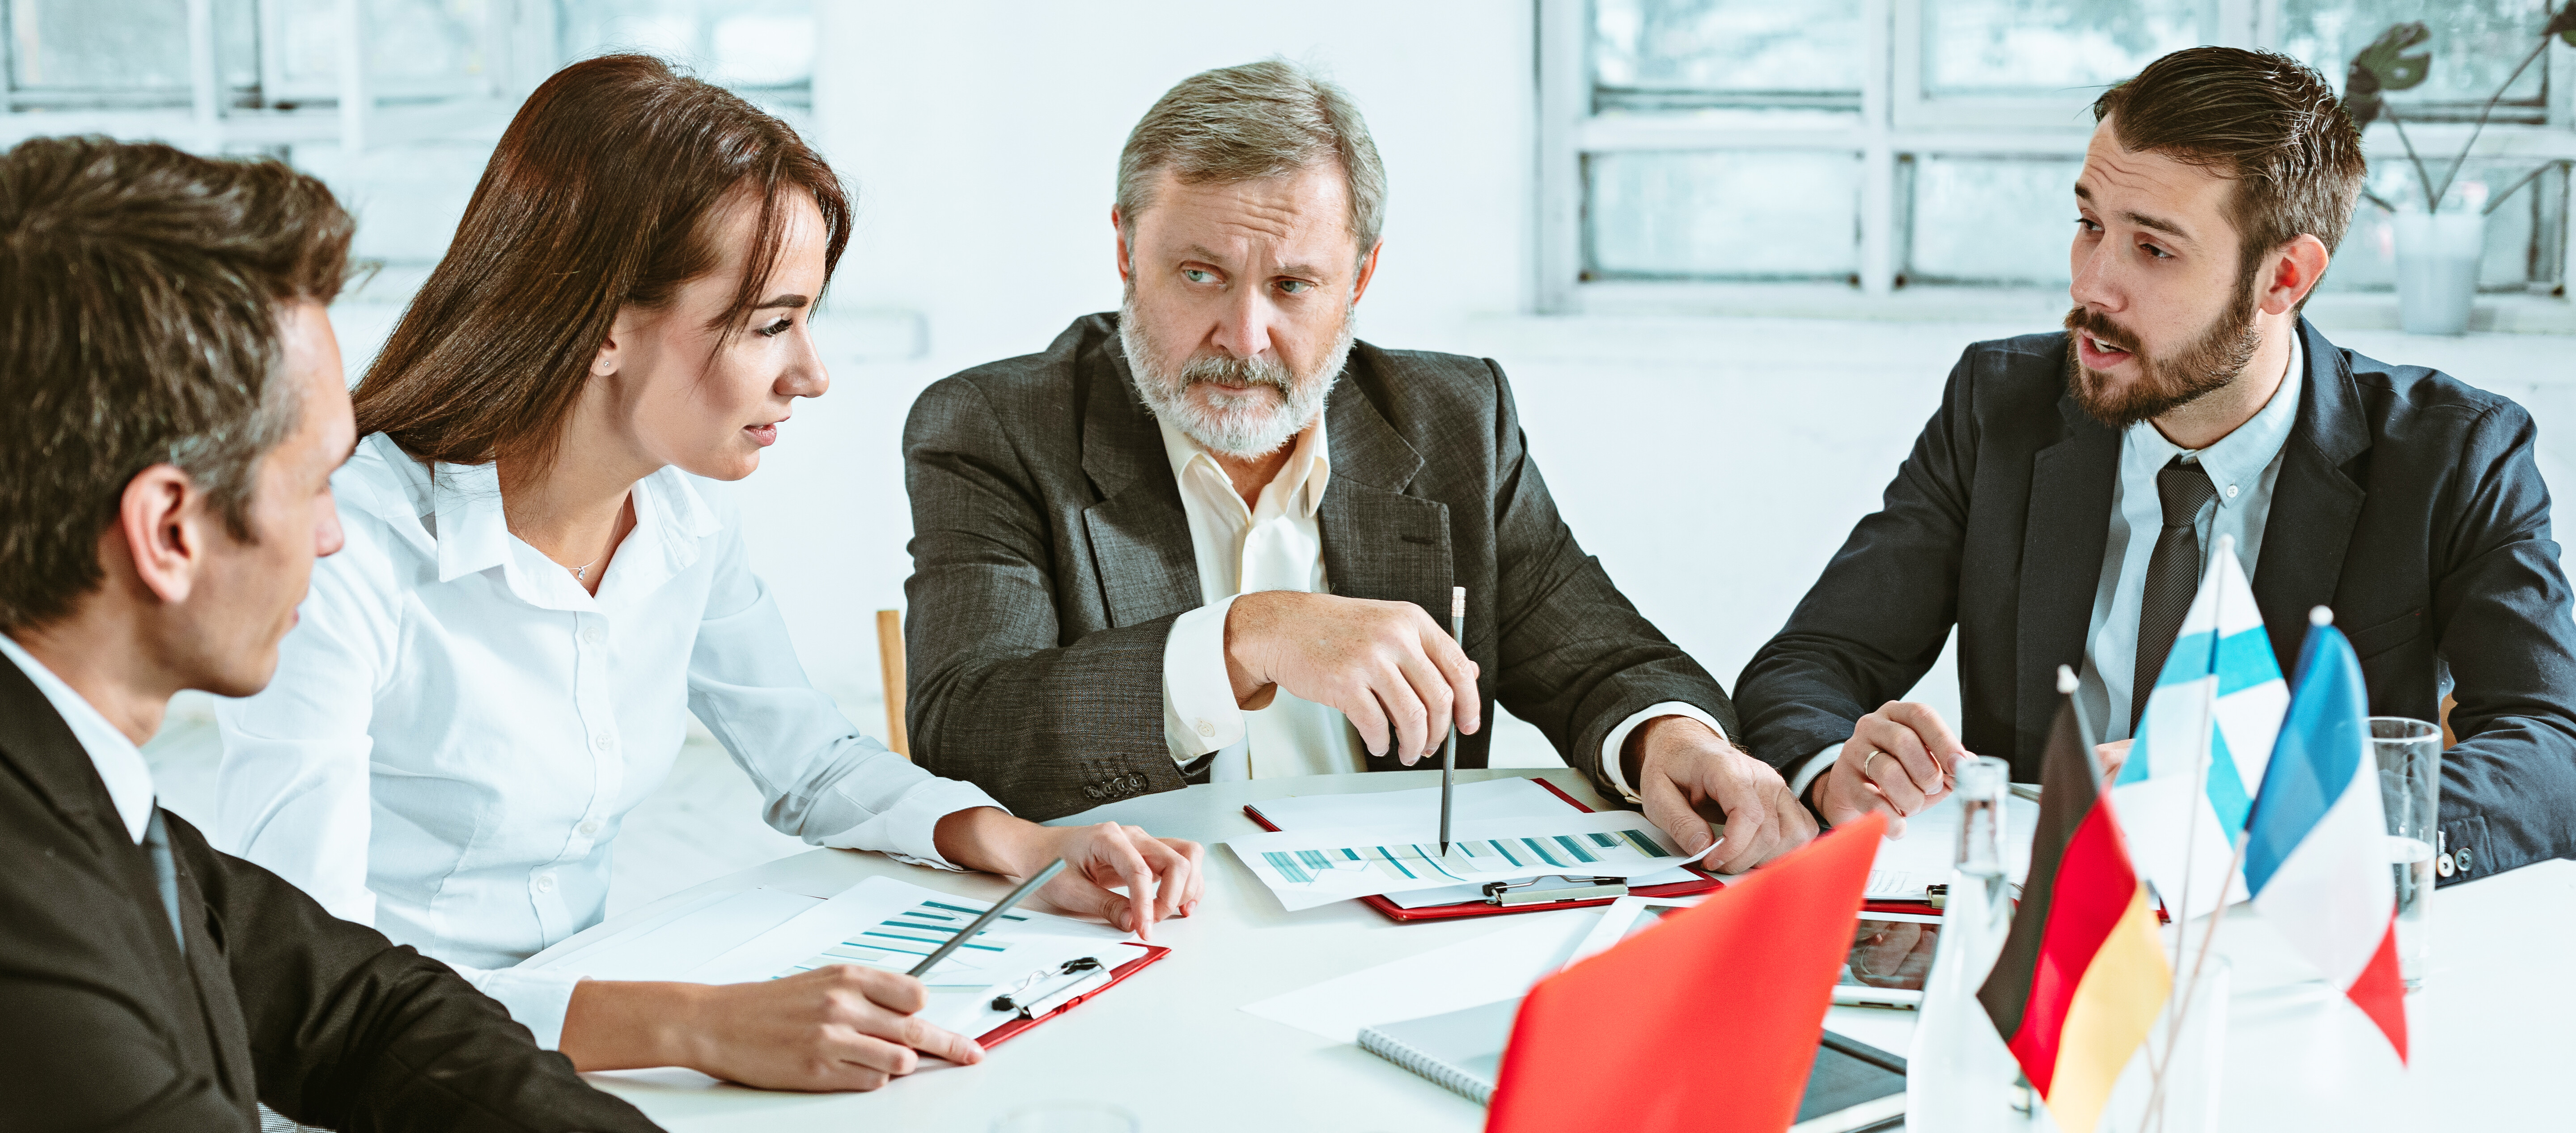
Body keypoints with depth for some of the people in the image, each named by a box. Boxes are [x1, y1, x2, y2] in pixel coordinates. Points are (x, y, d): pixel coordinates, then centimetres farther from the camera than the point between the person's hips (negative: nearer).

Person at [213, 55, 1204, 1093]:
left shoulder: (682, 520, 1)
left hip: (582, 1033, 6)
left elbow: (815, 764, 16)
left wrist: (1035, 846, -1)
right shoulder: (346, 547, -21)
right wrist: (697, 1024, -38)